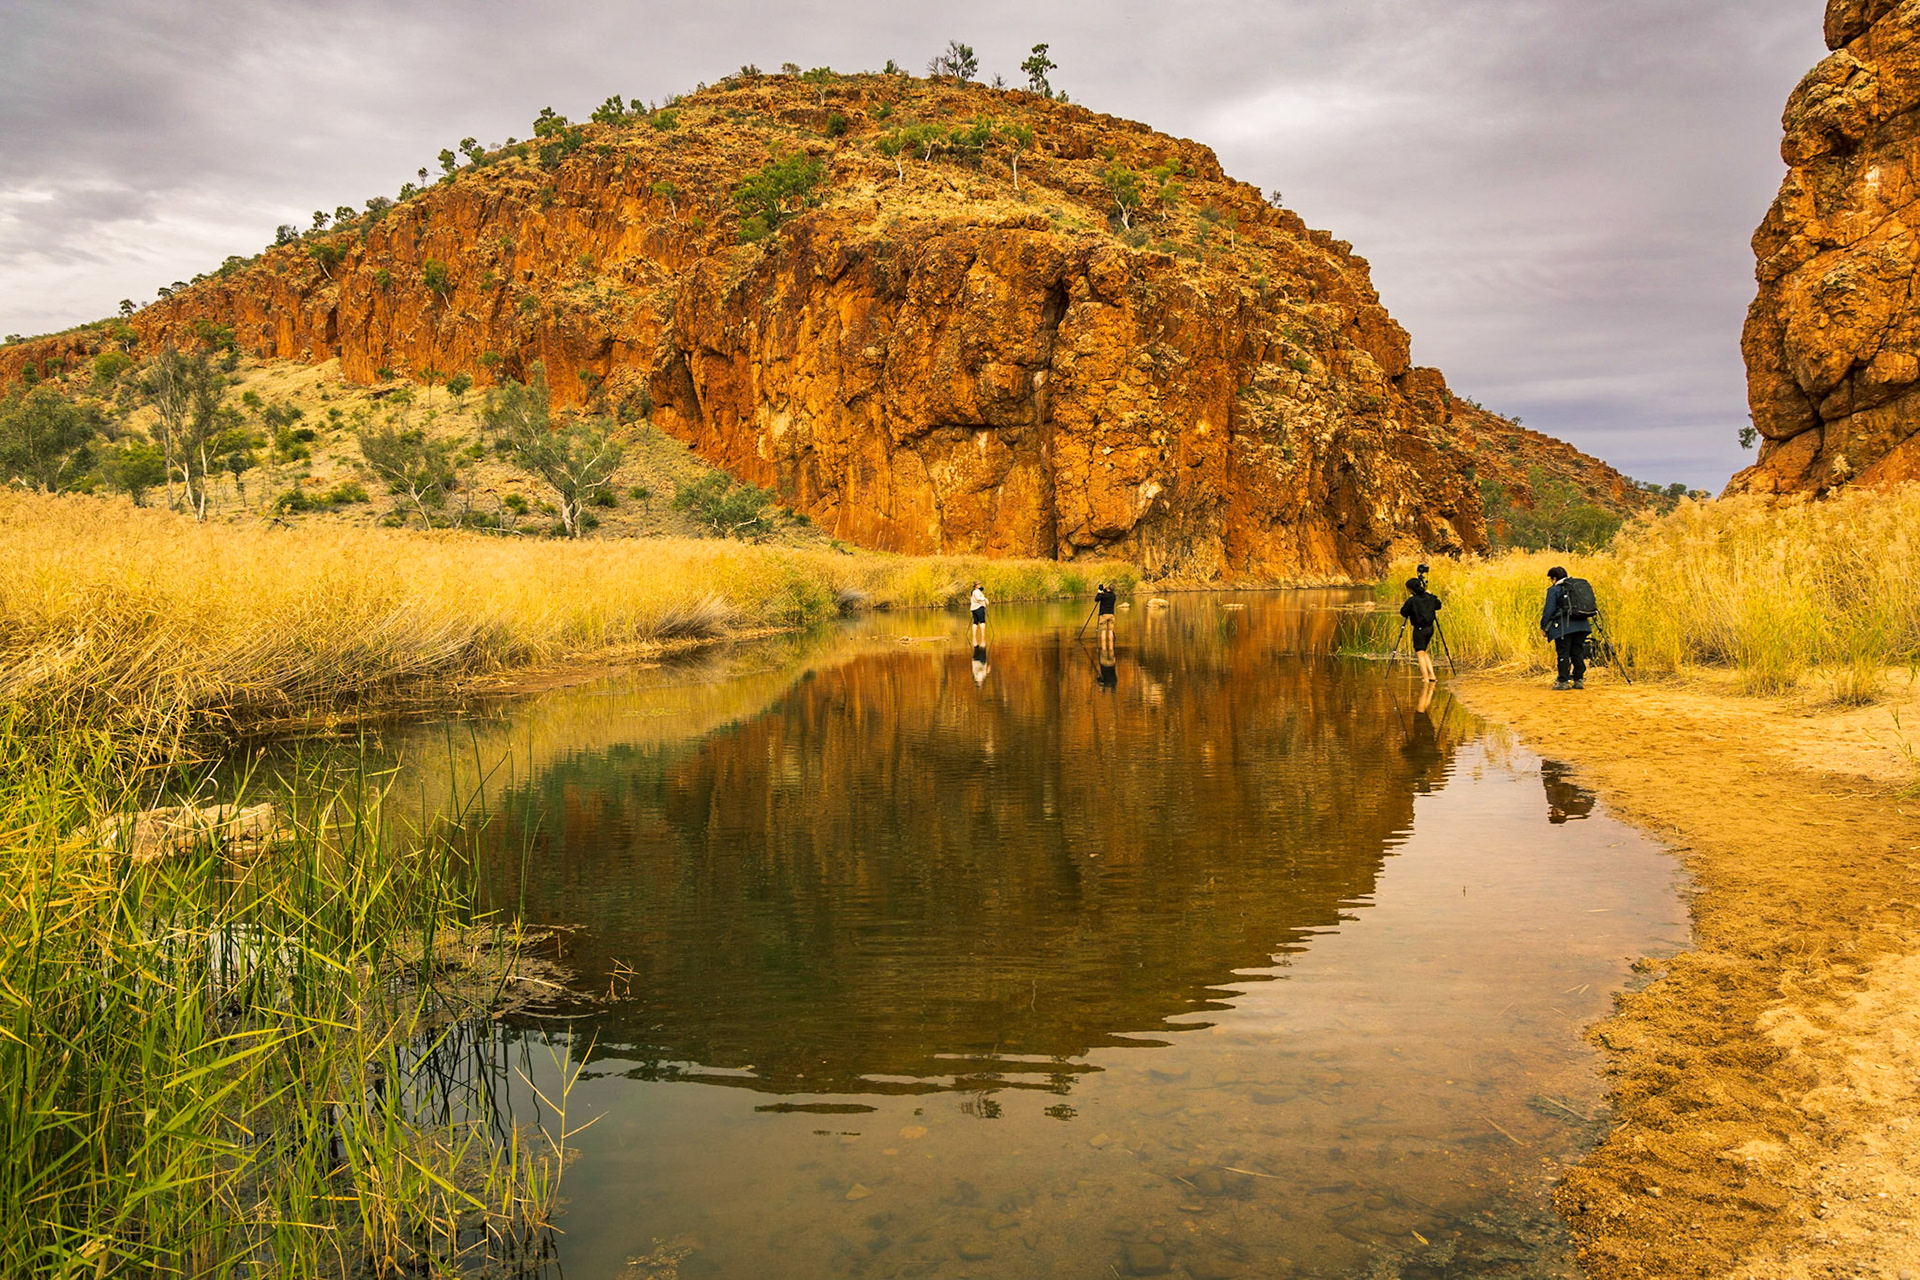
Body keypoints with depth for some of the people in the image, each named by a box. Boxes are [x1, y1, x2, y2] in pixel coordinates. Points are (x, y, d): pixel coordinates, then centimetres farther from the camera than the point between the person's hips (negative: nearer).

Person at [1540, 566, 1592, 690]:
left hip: (1564, 627, -6)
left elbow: (1549, 610, -8)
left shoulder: (1554, 590, -4)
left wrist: (1543, 627, -3)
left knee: (1563, 654, -3)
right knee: (1578, 653, 10)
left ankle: (1563, 681, -4)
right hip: (1581, 626, 6)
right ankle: (1579, 680, 11)